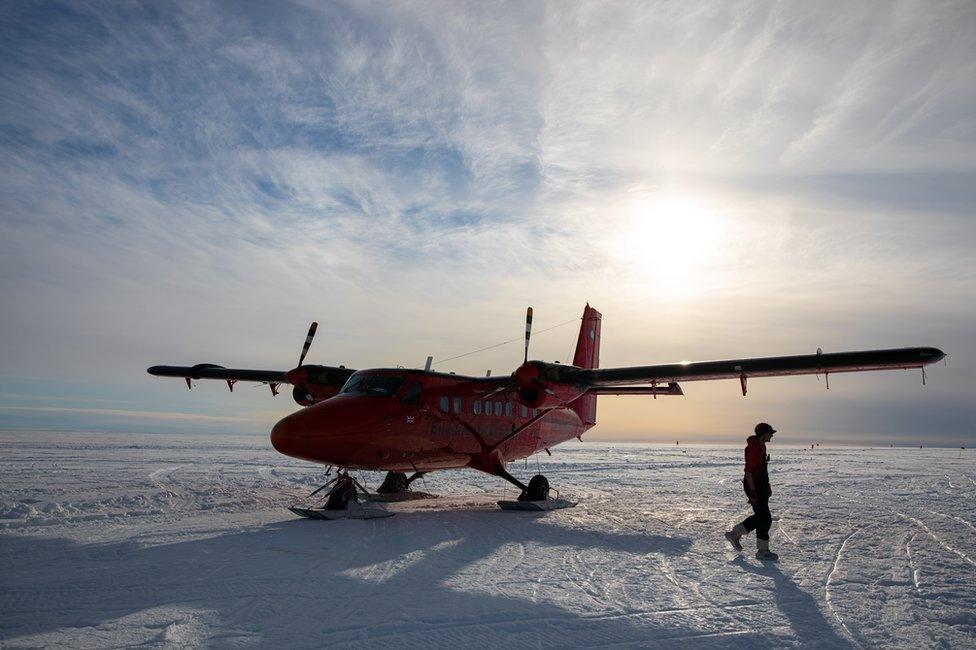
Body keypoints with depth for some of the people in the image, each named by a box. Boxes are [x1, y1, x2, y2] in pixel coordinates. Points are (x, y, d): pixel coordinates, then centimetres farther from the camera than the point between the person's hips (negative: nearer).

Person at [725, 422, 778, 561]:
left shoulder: (762, 446, 13)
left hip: (762, 486, 10)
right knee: (765, 518, -5)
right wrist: (753, 492, -24)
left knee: (760, 516, 13)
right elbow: (749, 471, -23)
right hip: (754, 486, -10)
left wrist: (767, 486, 23)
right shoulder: (752, 448, -19)